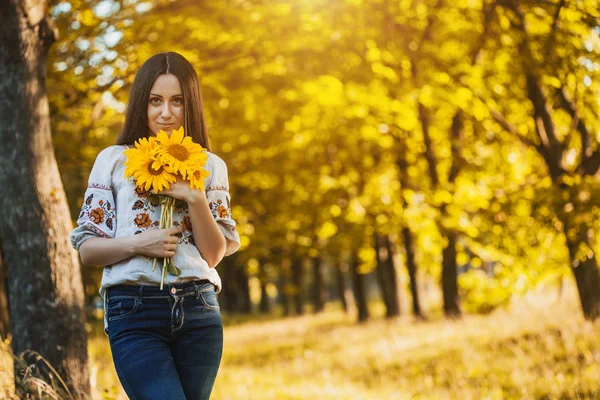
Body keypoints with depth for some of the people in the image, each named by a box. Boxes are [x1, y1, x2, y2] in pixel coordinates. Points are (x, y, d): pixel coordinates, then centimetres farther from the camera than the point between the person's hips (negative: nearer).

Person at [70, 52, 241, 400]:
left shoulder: (210, 166, 11)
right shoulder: (114, 160, 7)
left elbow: (215, 254, 6)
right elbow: (86, 248, 5)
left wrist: (195, 199, -8)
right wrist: (137, 243, -13)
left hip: (199, 310, 3)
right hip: (134, 312, -3)